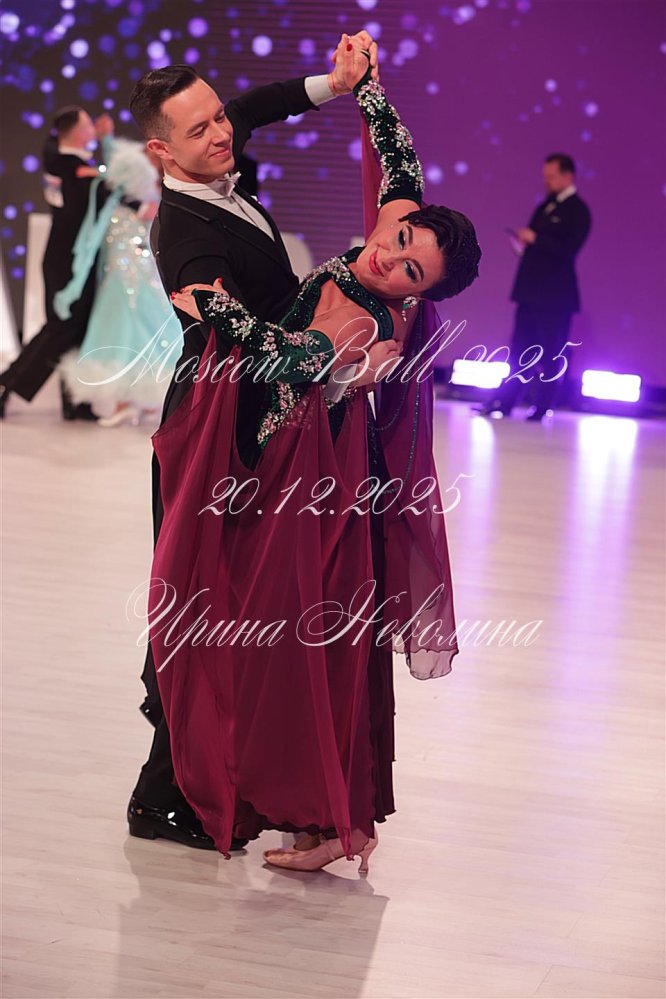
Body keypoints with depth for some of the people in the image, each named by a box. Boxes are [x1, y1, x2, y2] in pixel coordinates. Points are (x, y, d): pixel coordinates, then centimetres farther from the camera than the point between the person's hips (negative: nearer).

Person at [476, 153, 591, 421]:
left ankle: (543, 407, 2)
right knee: (521, 351, 10)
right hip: (530, 288, 8)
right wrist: (525, 240, -1)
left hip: (555, 293, -8)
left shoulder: (577, 211, -8)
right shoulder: (546, 205, 16)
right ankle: (504, 402, 12)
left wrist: (535, 239, -18)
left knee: (551, 354, -2)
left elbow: (568, 249, -18)